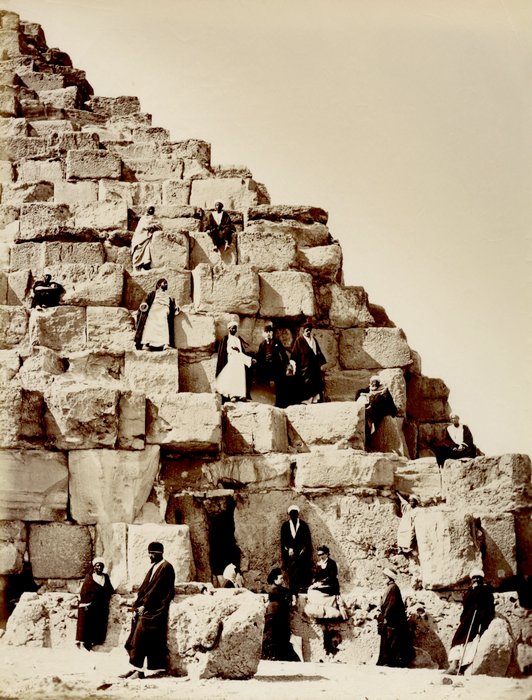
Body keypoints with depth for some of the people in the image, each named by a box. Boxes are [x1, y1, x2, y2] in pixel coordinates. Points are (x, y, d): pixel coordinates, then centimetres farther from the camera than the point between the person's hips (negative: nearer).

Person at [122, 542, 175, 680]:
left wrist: (144, 605, -15)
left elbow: (156, 588, -14)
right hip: (146, 609, 9)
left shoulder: (166, 567, -8)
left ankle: (138, 670, -13)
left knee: (140, 637, -14)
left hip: (155, 610, -9)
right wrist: (137, 604, 7)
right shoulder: (153, 567, 18)